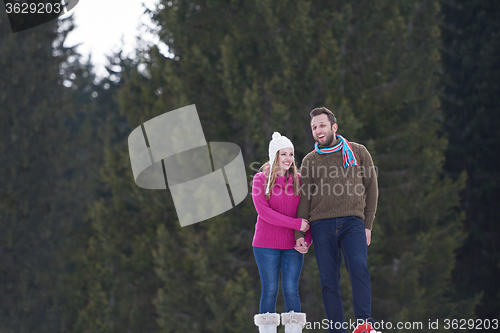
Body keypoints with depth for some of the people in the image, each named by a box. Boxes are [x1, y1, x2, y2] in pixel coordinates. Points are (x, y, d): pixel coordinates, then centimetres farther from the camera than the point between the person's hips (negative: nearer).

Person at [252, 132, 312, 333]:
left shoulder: (298, 180, 8)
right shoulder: (261, 179, 0)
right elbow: (263, 211, -11)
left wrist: (306, 239, -7)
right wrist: (296, 224, -16)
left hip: (292, 246, 2)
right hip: (266, 245, -2)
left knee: (291, 290, -1)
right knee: (270, 290, -2)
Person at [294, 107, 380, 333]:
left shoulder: (358, 153, 11)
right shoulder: (310, 161, 14)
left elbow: (371, 189, 12)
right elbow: (304, 199, 14)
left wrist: (368, 225, 5)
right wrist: (299, 234, 6)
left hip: (352, 221, -2)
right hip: (322, 224, 2)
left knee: (359, 267, -23)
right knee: (328, 280, -2)